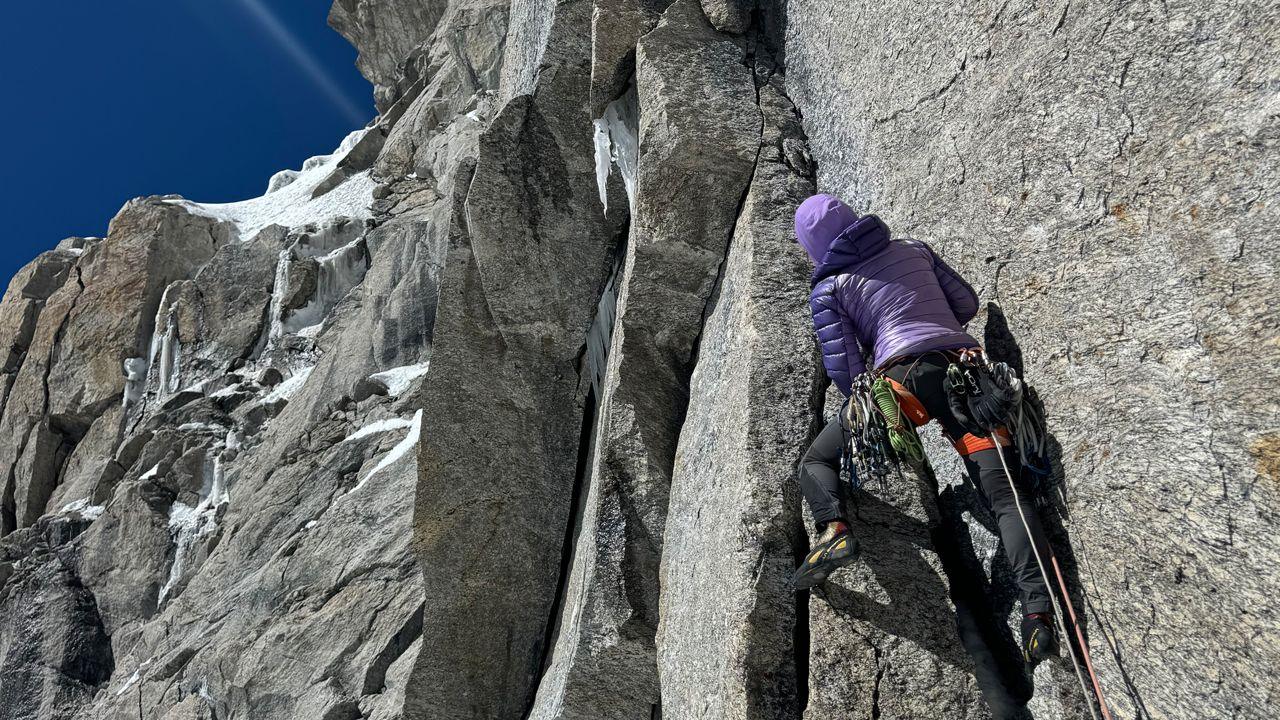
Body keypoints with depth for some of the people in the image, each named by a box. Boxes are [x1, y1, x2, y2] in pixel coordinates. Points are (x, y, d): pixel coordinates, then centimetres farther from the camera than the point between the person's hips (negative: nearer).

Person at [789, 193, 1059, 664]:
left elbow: (842, 367, 5)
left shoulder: (828, 289, 12)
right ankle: (1038, 611, -14)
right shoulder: (914, 250, 23)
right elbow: (966, 304, 24)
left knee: (816, 461, 9)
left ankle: (834, 531, -16)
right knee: (1003, 494, 1)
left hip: (904, 375, -3)